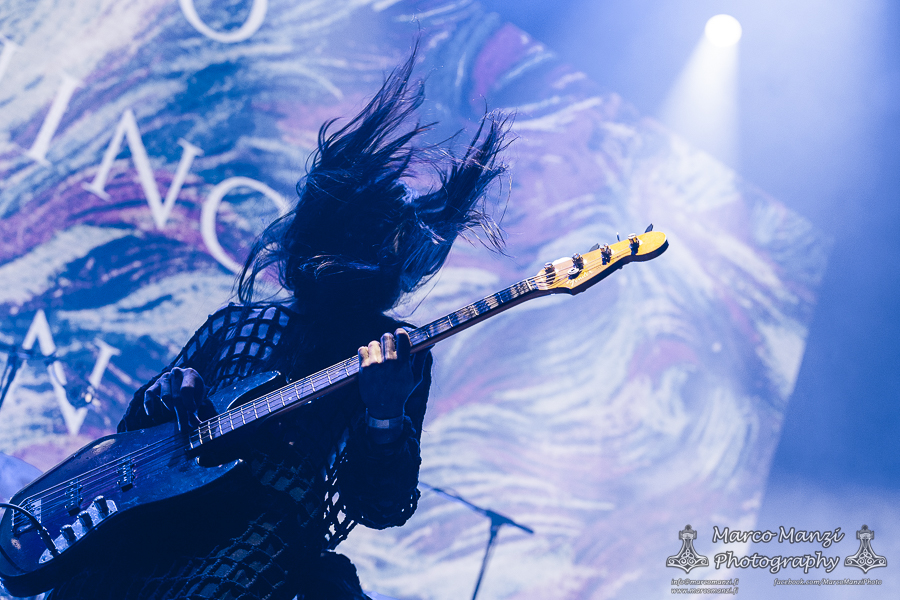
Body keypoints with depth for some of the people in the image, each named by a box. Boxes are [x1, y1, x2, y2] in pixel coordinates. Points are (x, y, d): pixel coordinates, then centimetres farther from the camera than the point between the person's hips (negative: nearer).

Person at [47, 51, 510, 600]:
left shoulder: (399, 357, 5)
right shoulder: (232, 325, 18)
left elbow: (383, 509, -3)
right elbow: (135, 427, 23)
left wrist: (386, 418, -22)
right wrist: (167, 392, 0)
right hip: (168, 508, 4)